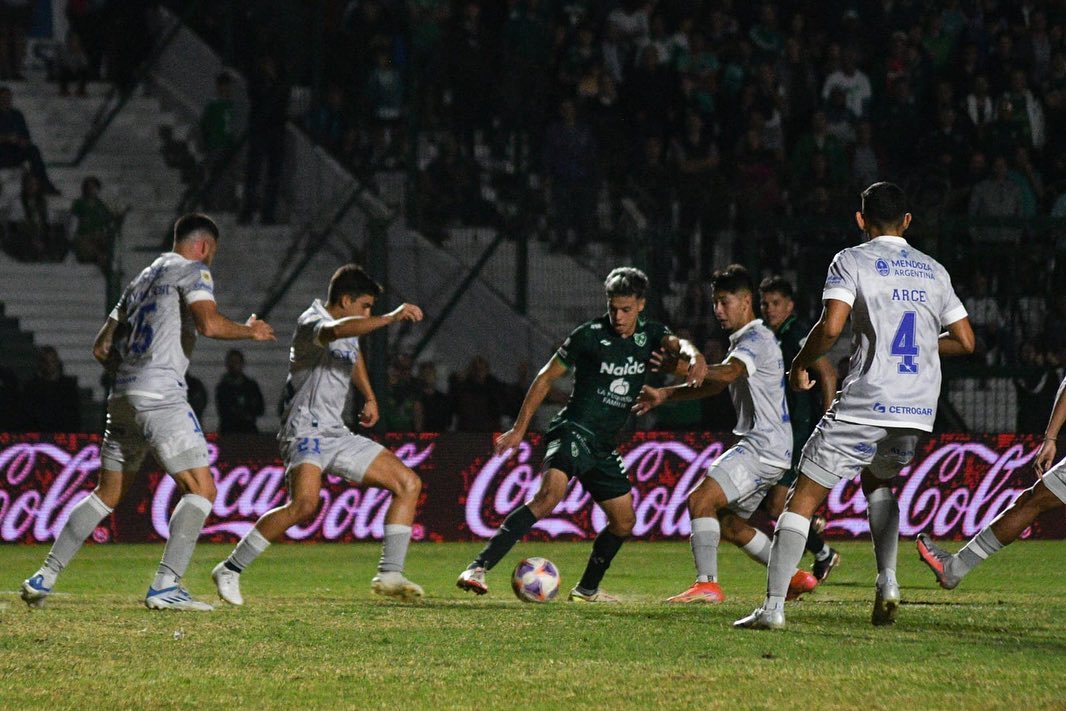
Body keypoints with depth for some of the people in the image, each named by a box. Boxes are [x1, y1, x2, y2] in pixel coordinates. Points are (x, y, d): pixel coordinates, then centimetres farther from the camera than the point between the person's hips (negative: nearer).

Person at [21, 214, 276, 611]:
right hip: (161, 395, -8)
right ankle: (165, 587, -18)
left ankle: (44, 578, 13)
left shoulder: (142, 279, 24)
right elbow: (210, 324, -16)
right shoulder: (191, 271, 1)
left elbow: (102, 347, 24)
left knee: (107, 494, 16)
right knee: (201, 490, -7)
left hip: (122, 395, 8)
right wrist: (250, 331, 1)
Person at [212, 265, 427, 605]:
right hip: (305, 432, -10)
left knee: (409, 484, 5)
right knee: (304, 504, -33)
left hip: (336, 434, 10)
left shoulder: (350, 331, 14)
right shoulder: (311, 323, -14)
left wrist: (369, 397, 39)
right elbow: (336, 331, -40)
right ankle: (230, 570, -22)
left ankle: (389, 575, 4)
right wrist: (390, 318, -41)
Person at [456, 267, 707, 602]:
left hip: (604, 446, 7)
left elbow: (675, 343, -14)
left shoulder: (649, 334, 7)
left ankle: (586, 589, 32)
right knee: (549, 495, -29)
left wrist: (693, 355, -40)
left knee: (624, 521, 14)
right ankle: (478, 568, -37)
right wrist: (519, 428, -1)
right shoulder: (589, 335, -6)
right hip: (574, 431, -7)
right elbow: (547, 377, 1)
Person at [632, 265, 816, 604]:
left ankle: (707, 585, -24)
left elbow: (728, 372, -31)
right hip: (760, 446, 11)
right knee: (728, 523, 16)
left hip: (764, 446, -11)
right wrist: (665, 395, 15)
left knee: (700, 498, -19)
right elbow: (715, 385, 25)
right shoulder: (745, 341, 21)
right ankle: (796, 578, 21)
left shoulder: (758, 338, -11)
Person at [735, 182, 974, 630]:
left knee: (803, 498, 0)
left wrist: (799, 365, 2)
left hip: (866, 403, -5)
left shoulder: (852, 261, -1)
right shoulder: (934, 271, 14)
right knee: (878, 481, 32)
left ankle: (773, 606, -9)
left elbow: (830, 327, -15)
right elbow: (965, 341, 15)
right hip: (919, 408, 5)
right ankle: (887, 581, 14)